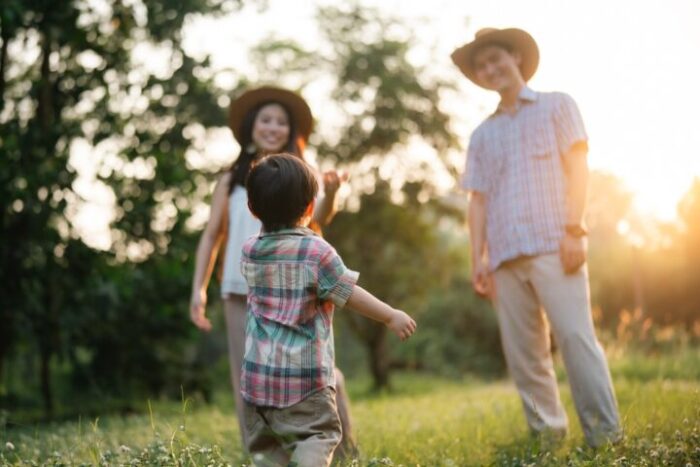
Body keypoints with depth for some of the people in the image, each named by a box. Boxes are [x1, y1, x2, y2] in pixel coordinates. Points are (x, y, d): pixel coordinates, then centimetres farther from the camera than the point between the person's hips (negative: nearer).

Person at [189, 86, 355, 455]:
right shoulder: (231, 181, 12)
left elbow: (318, 218, -9)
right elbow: (212, 236, 12)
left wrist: (330, 194, -30)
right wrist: (198, 288, 3)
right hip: (242, 292, 2)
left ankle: (342, 454, 7)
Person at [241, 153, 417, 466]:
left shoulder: (250, 251, 4)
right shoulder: (317, 251, -10)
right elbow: (350, 295, -8)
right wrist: (391, 316, 1)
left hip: (258, 374, 5)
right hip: (304, 374, -5)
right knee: (317, 435, -1)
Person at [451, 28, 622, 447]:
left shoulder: (557, 106, 11)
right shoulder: (483, 134, 21)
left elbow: (578, 169, 1)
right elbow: (479, 199, 16)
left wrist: (574, 230, -11)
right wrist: (478, 258, 6)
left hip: (553, 246, -4)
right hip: (505, 255, 5)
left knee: (576, 337, -13)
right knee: (522, 352, 1)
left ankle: (607, 435, -10)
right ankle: (547, 435, 8)